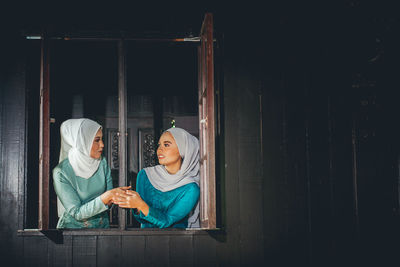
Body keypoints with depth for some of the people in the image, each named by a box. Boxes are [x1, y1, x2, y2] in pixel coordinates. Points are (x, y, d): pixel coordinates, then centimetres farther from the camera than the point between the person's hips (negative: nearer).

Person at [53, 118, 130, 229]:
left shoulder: (102, 163, 1)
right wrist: (108, 195, -24)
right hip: (73, 226, -4)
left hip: (102, 225, 4)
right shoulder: (61, 172, -15)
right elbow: (77, 213, -17)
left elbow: (108, 201, 9)